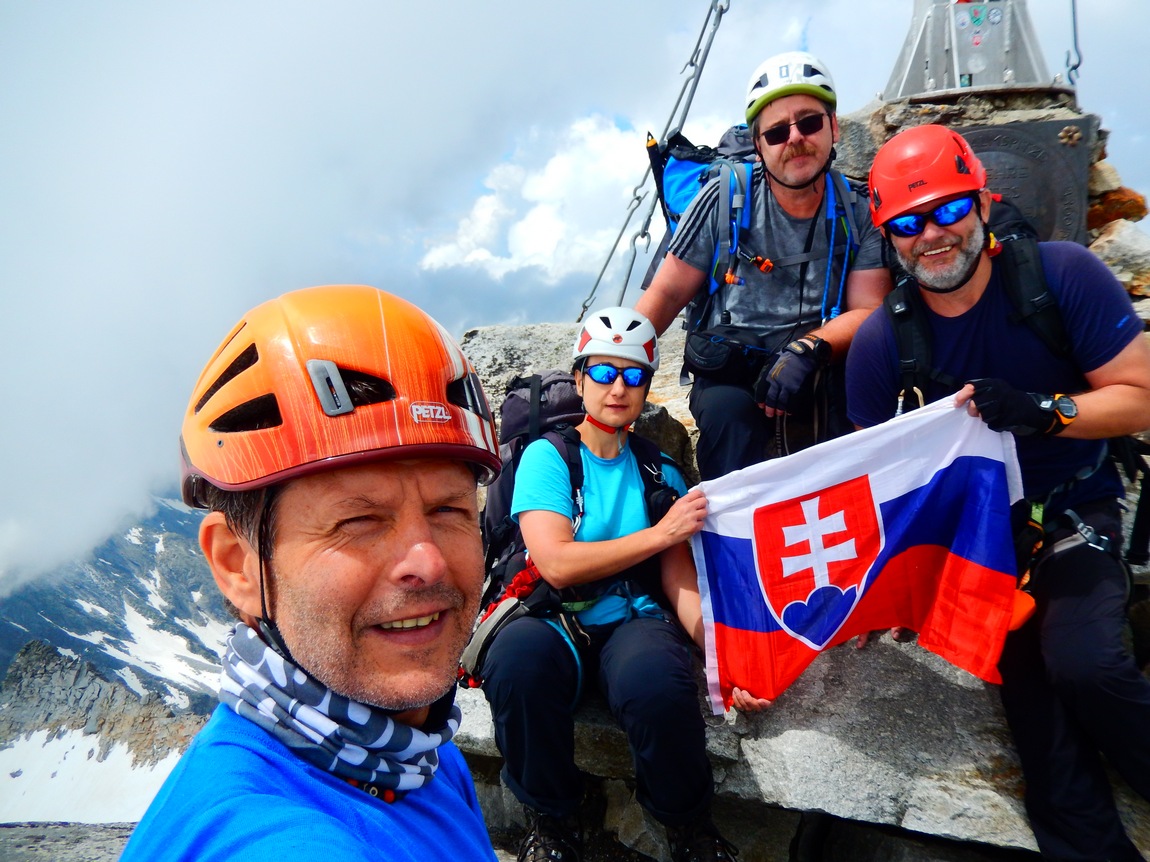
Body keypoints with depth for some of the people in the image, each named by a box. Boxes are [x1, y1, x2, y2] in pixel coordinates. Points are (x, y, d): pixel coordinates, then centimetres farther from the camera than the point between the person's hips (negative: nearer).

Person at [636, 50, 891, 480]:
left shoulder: (859, 214, 2)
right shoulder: (725, 200, -2)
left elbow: (866, 310, -4)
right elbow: (667, 293, -1)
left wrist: (809, 348, -26)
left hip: (822, 376, 2)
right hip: (731, 376, -1)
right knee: (726, 409, -33)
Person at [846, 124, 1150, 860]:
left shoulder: (1065, 275, -12)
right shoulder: (879, 343, -10)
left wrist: (1042, 411, -28)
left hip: (1073, 511, -1)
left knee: (1083, 662, -23)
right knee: (1029, 680, -12)